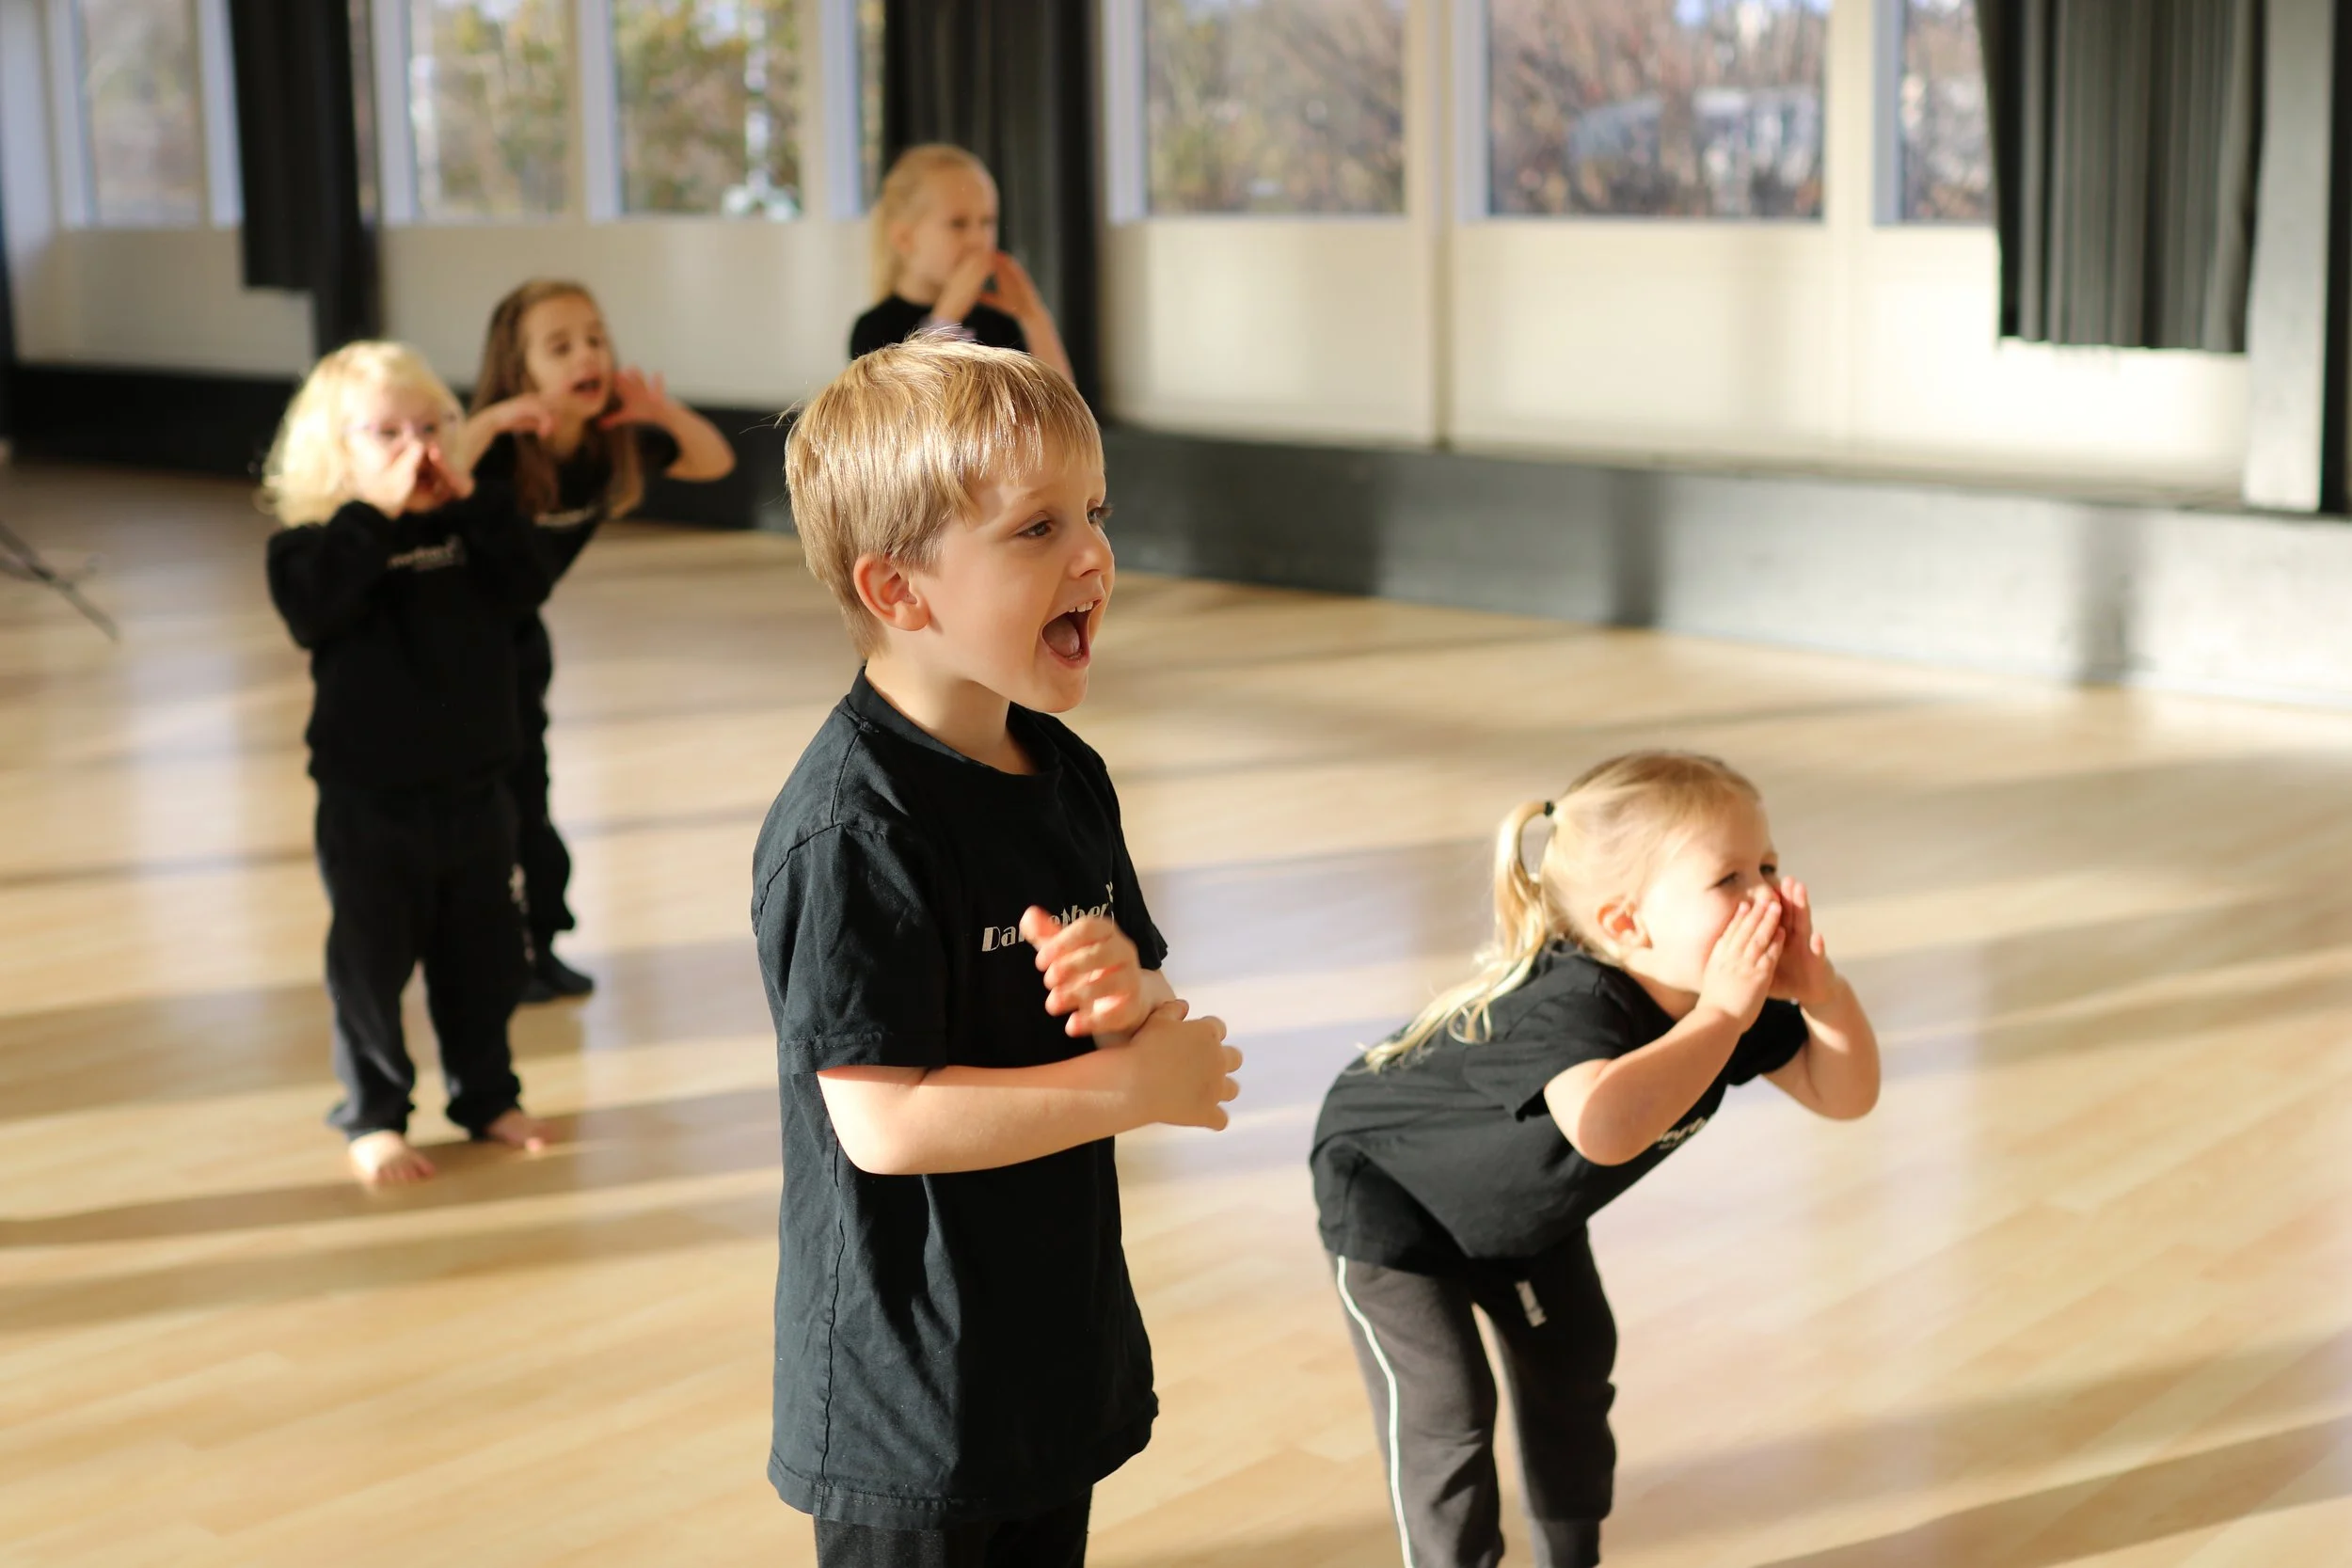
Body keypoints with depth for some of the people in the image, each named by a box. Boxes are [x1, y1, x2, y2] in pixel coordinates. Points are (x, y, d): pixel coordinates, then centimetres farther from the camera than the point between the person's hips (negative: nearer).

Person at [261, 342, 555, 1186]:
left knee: (482, 957, 14)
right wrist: (379, 513, -29)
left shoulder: (467, 529, 5)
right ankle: (373, 1118, 17)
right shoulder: (317, 543, -8)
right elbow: (315, 608, -29)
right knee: (371, 963, 4)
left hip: (474, 792, 4)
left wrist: (470, 504, -18)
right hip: (370, 802, -4)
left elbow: (527, 585, -11)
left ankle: (487, 1095, 30)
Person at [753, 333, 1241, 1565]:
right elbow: (886, 1121, -26)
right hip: (908, 1387, -8)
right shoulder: (854, 826, -23)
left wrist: (1133, 998, -13)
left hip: (1055, 1350, 8)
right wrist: (1136, 1088, -18)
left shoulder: (1067, 777, 3)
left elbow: (1150, 1010, 11)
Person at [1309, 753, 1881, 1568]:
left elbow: (1844, 1095, -13)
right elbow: (1604, 1125, -65)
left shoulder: (1727, 994, -19)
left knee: (1573, 1367, 16)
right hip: (1390, 1189, -8)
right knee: (1443, 1409, -8)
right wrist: (1721, 1015, -54)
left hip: (1521, 1204, 8)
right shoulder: (1570, 1006, -44)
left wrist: (1822, 987, -32)